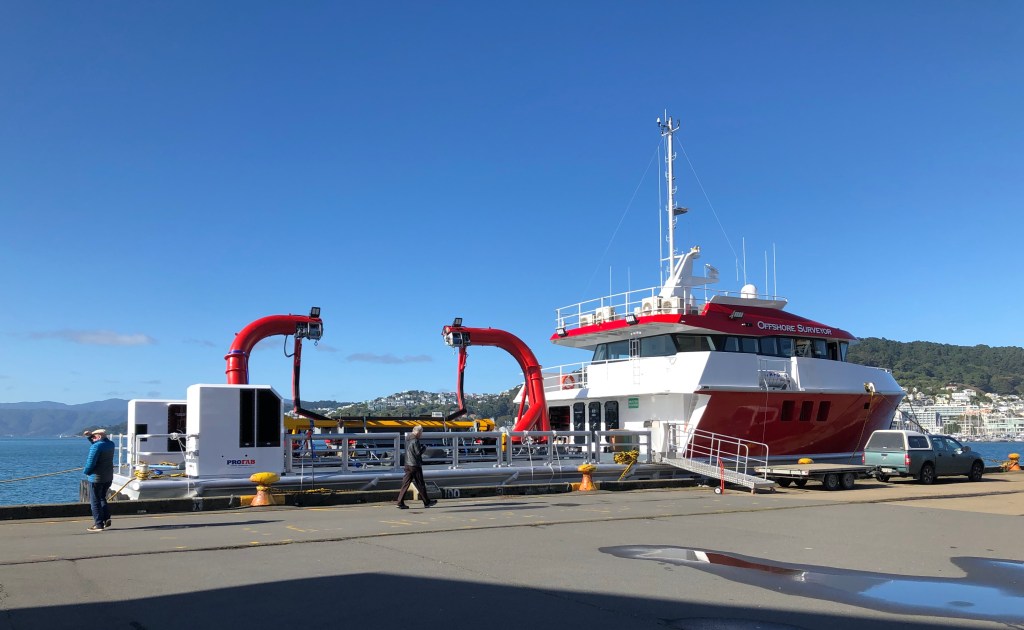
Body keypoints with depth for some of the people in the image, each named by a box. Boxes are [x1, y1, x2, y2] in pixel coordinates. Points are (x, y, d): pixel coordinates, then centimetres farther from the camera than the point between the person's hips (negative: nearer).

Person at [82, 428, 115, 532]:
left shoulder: (96, 446, -18)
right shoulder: (110, 444, 6)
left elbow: (91, 462, -20)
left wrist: (86, 472, -2)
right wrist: (90, 436, 15)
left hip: (96, 477, -8)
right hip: (108, 477, 8)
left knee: (95, 501, 2)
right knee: (102, 498, 22)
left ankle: (99, 524, 3)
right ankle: (106, 518, 9)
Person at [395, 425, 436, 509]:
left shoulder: (407, 439, 11)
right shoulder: (415, 441, -16)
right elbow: (418, 453, -18)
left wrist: (420, 446, 11)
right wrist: (424, 448, -1)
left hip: (407, 465, 8)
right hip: (415, 465, -8)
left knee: (405, 484, 5)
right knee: (420, 485, 3)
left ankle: (400, 503, -1)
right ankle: (427, 502, 13)